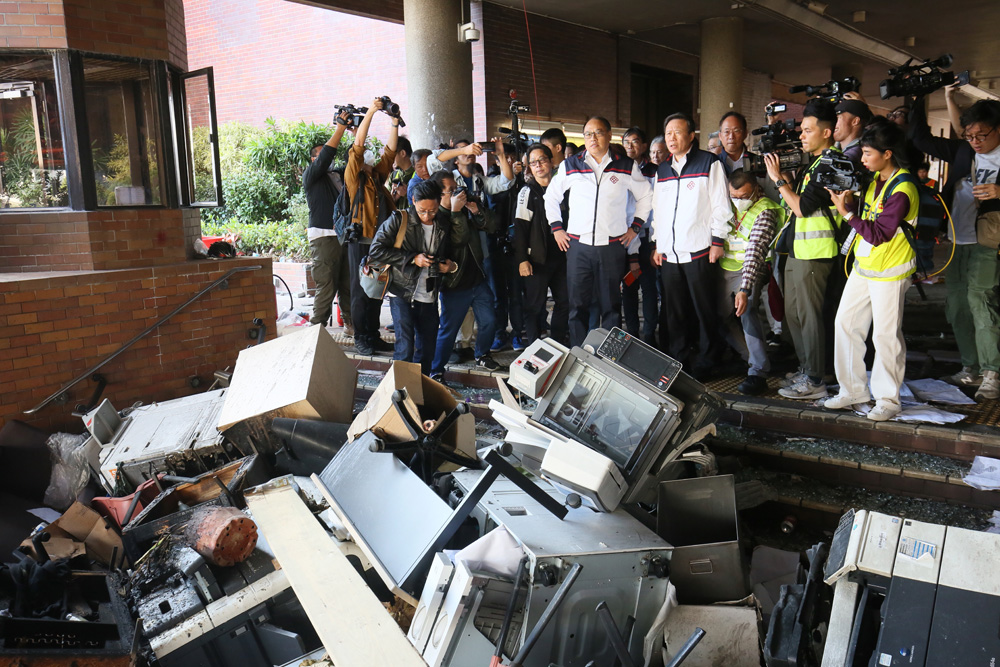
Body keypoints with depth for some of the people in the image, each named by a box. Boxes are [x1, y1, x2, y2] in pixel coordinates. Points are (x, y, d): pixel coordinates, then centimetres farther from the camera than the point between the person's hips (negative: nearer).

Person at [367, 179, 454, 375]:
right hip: (402, 293, -4)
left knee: (427, 348, 10)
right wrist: (412, 258, -16)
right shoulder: (399, 220, -6)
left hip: (429, 296, 4)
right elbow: (376, 251, -11)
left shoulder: (445, 224, 6)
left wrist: (450, 265, -1)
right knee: (405, 346, -9)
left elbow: (448, 253, 23)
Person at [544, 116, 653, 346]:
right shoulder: (569, 166, 6)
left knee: (611, 306, 5)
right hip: (578, 246, 0)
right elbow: (551, 197, 18)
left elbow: (645, 195, 18)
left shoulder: (627, 166, 5)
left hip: (613, 246, 0)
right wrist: (557, 228, 11)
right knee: (577, 305, 1)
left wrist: (635, 226, 11)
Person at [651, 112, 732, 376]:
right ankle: (676, 362, 18)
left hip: (699, 252, -5)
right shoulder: (662, 170, 17)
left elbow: (721, 205, -3)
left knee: (705, 311, 1)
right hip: (669, 255, 5)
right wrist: (657, 245, 15)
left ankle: (706, 363, 12)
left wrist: (717, 241, -8)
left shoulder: (709, 163, 1)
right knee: (674, 313, 8)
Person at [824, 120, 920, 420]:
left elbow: (877, 234, -21)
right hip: (863, 266, 9)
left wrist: (846, 212, -19)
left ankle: (888, 399, 12)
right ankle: (853, 390, 20)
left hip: (889, 272, -9)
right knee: (846, 323, 9)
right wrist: (848, 200, -3)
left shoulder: (902, 189, -18)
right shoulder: (876, 180, 9)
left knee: (885, 335, -1)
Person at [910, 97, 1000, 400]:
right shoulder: (963, 150, 11)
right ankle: (972, 369, 19)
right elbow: (921, 138, 14)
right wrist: (917, 101, 7)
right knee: (957, 305, 8)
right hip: (958, 242, 6)